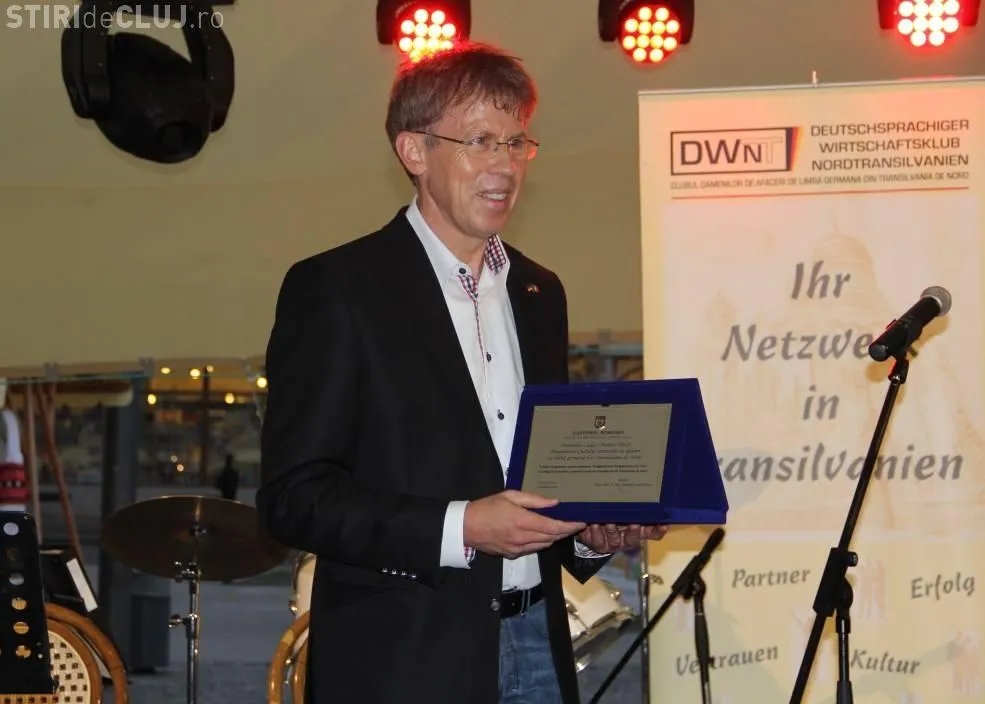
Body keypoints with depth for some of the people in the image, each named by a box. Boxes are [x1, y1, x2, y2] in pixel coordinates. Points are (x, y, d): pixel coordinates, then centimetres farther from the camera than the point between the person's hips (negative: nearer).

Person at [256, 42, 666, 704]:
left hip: (534, 647, 6)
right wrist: (459, 528, -19)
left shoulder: (539, 294, 14)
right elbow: (293, 495, -12)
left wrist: (589, 531, 3)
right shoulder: (334, 289, -6)